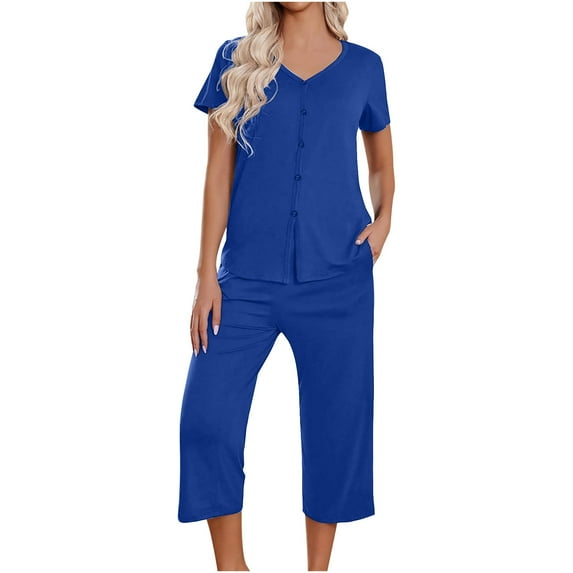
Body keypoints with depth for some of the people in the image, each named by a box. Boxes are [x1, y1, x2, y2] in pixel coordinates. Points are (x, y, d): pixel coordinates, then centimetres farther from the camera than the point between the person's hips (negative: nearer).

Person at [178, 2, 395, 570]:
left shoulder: (363, 66, 7)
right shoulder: (237, 59, 6)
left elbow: (381, 163, 19)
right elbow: (219, 171, 3)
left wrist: (383, 218, -2)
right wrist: (206, 274, -1)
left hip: (338, 278, 1)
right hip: (247, 277, 0)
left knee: (336, 424, 6)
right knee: (206, 419, -5)